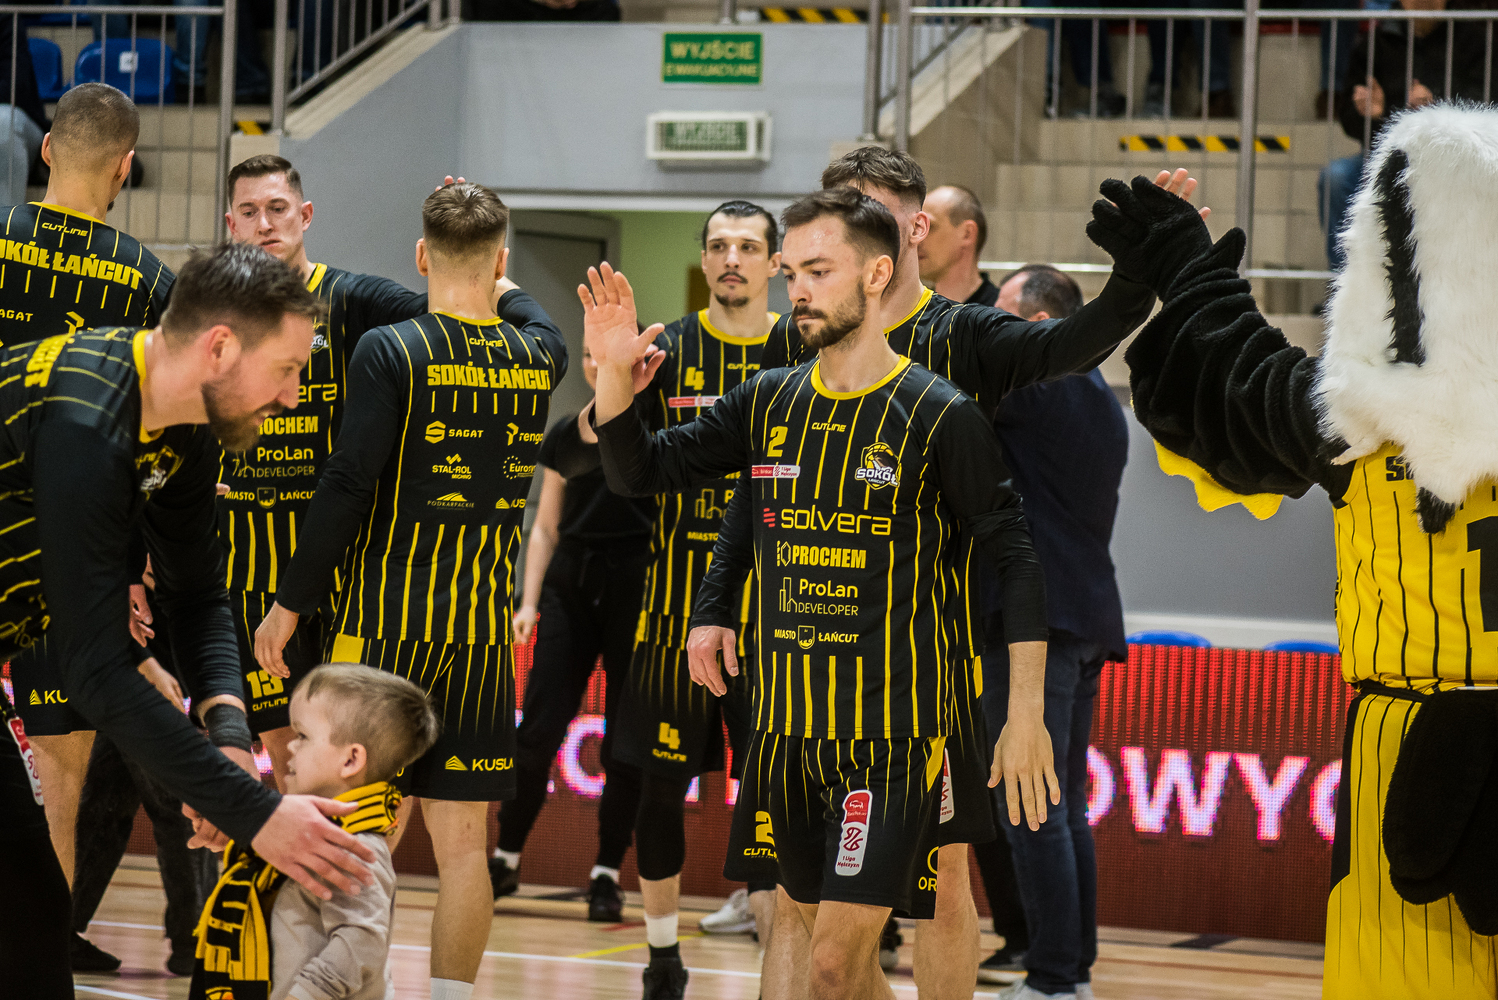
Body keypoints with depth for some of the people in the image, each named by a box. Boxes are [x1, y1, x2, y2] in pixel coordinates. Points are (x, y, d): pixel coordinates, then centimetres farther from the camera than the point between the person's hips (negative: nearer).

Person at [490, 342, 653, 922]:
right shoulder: (565, 434, 12)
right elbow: (546, 527, 15)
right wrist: (530, 601, 6)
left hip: (637, 585, -3)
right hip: (571, 584, 3)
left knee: (627, 738, 0)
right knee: (538, 728, -2)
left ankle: (607, 874, 8)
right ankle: (507, 858, 11)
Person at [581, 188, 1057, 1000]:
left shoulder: (938, 416, -8)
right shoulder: (769, 403, 8)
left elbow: (1017, 559, -5)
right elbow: (640, 470, 12)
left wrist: (1027, 715, -10)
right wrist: (614, 375, -7)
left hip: (892, 728, -6)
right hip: (787, 720, 6)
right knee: (802, 923, 14)